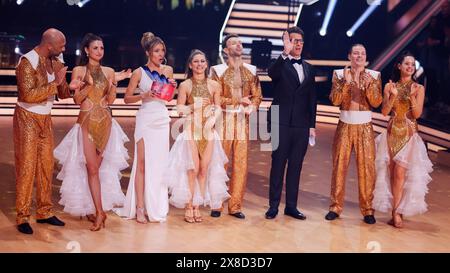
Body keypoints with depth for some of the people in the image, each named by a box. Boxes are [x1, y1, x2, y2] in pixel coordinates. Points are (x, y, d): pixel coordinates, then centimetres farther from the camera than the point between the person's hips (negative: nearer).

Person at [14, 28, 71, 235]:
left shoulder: (56, 61, 4)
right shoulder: (28, 62, -17)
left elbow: (63, 94, 9)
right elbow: (28, 95, -27)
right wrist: (54, 83, -26)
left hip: (46, 119, 7)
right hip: (27, 118, -7)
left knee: (46, 166, 9)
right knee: (26, 167, -4)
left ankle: (44, 212, 18)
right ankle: (22, 217, 5)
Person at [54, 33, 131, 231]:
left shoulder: (109, 71, 8)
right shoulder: (79, 71, 2)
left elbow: (111, 100, 5)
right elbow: (77, 99, -4)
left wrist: (114, 82, -10)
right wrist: (90, 84, -18)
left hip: (105, 122, 3)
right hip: (87, 121, -3)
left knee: (97, 166, 7)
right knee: (92, 167, -8)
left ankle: (90, 207, 21)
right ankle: (99, 211, -7)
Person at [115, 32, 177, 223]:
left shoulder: (168, 70, 10)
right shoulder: (139, 73, -1)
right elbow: (127, 98, 0)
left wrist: (172, 87, -1)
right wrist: (144, 96, -16)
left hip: (163, 119, 4)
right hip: (146, 119, -4)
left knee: (160, 164, 7)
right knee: (143, 163, -4)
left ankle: (156, 206, 19)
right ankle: (140, 208, 1)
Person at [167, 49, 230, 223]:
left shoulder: (214, 85, 5)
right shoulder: (185, 85, 0)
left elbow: (218, 108, 7)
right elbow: (179, 109, -3)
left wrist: (213, 119, -10)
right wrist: (194, 106, -18)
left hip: (208, 131, 2)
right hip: (191, 130, -2)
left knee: (204, 169, 3)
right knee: (192, 169, -4)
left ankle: (197, 206, 14)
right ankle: (188, 207, 6)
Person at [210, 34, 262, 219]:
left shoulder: (251, 71, 12)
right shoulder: (218, 71, 1)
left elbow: (257, 95, 10)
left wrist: (252, 107, -10)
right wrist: (238, 101, -12)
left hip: (243, 121, 3)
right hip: (224, 120, -3)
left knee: (241, 164, 2)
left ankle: (235, 206, 10)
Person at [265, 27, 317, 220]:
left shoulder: (309, 69, 14)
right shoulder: (281, 65, -1)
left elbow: (312, 99, 14)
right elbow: (272, 73, -26)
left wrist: (312, 125, 9)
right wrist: (285, 53, -39)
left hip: (301, 125, 4)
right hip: (281, 123, -4)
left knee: (295, 166, 9)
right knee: (278, 165, 2)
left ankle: (291, 206, 18)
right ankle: (273, 205, 11)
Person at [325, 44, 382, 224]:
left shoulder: (374, 76, 3)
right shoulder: (339, 74, 2)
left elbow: (376, 103, -6)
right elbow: (335, 101, -8)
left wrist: (368, 84, -18)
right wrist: (347, 82, -17)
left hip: (365, 128, 0)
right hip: (345, 126, 0)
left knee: (367, 168, -1)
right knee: (339, 166, 3)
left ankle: (367, 209, 10)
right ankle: (336, 206, 14)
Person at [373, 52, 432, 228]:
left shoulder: (418, 88, 1)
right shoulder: (390, 86, 5)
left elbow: (417, 114, -7)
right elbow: (384, 111, -3)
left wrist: (412, 96, -19)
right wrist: (393, 96, -16)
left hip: (409, 135, -2)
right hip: (392, 133, 2)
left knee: (399, 173, -9)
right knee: (390, 173, 3)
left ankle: (396, 213, 1)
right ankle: (397, 212, 15)